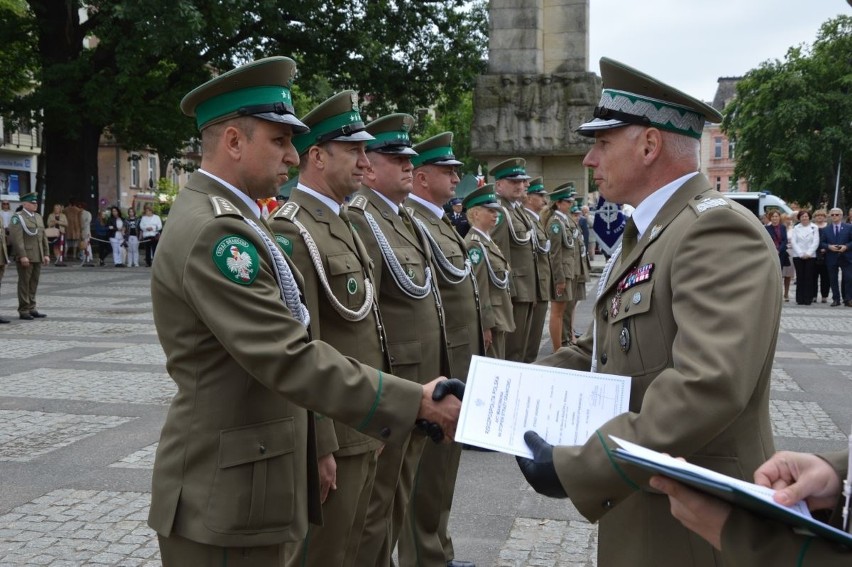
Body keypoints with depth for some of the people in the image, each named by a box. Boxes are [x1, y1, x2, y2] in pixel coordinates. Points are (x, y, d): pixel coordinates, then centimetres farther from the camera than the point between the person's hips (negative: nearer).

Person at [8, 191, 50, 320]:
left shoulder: (38, 217, 16)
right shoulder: (18, 217, -7)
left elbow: (43, 237, 17)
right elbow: (17, 238, -15)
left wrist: (46, 254, 10)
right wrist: (22, 256, -20)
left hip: (38, 257, 7)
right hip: (25, 257, -7)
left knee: (34, 283, 11)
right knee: (24, 283, -1)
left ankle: (32, 309, 18)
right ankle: (24, 311, 4)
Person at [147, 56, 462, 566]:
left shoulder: (229, 218, 11)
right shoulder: (212, 231, -22)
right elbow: (291, 359, -28)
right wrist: (415, 403, -26)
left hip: (247, 477, 10)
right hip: (226, 494, -10)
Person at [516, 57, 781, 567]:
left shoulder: (718, 230, -21)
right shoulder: (647, 235, 12)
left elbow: (709, 386, -33)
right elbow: (600, 351, 14)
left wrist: (575, 468, -30)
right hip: (641, 510, 9)